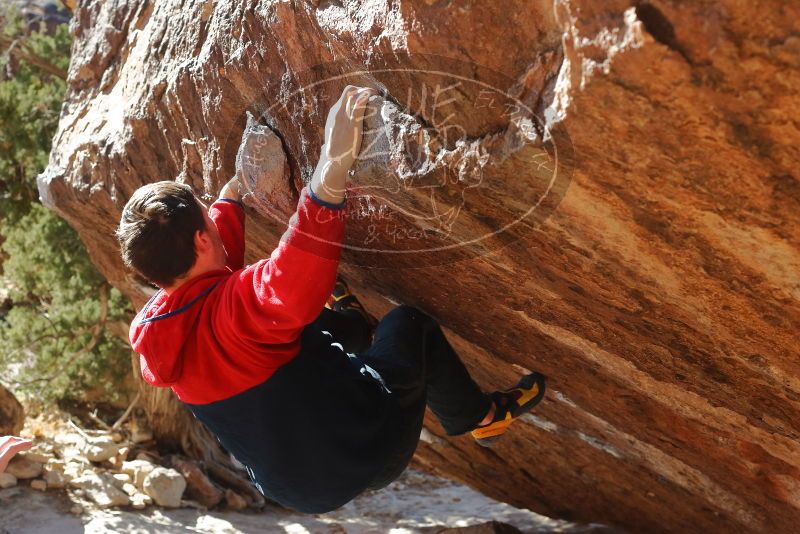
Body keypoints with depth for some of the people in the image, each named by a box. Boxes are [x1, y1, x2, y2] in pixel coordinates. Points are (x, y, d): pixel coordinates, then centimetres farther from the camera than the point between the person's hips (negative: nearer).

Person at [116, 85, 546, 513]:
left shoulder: (149, 331, -8)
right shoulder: (236, 305, -31)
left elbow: (214, 259, 11)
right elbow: (295, 277, -53)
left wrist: (230, 197, 23)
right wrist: (332, 170, -58)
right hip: (368, 454, -7)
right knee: (408, 323, 14)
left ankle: (360, 333, 49)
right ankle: (479, 416, 34)